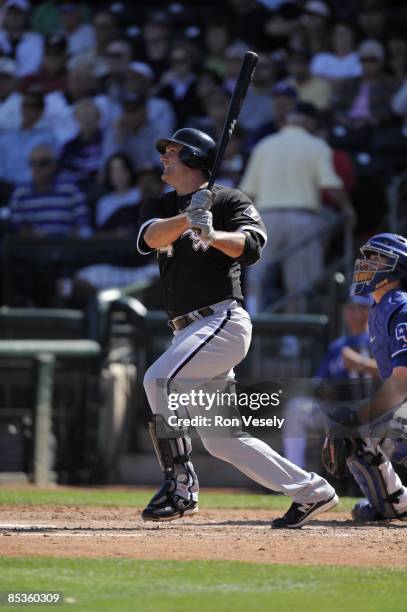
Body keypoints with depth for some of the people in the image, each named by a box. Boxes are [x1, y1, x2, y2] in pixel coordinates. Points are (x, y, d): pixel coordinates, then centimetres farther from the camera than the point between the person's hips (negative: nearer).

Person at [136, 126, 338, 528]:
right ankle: (311, 492, 15)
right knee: (220, 439, 6)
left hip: (223, 320, -7)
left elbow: (251, 245, -17)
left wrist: (211, 234, -34)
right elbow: (152, 237, -6)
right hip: (188, 332, 7)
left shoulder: (229, 201, 1)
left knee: (160, 378, -27)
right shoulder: (161, 208, 17)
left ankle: (180, 486, -23)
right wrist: (187, 219, -25)